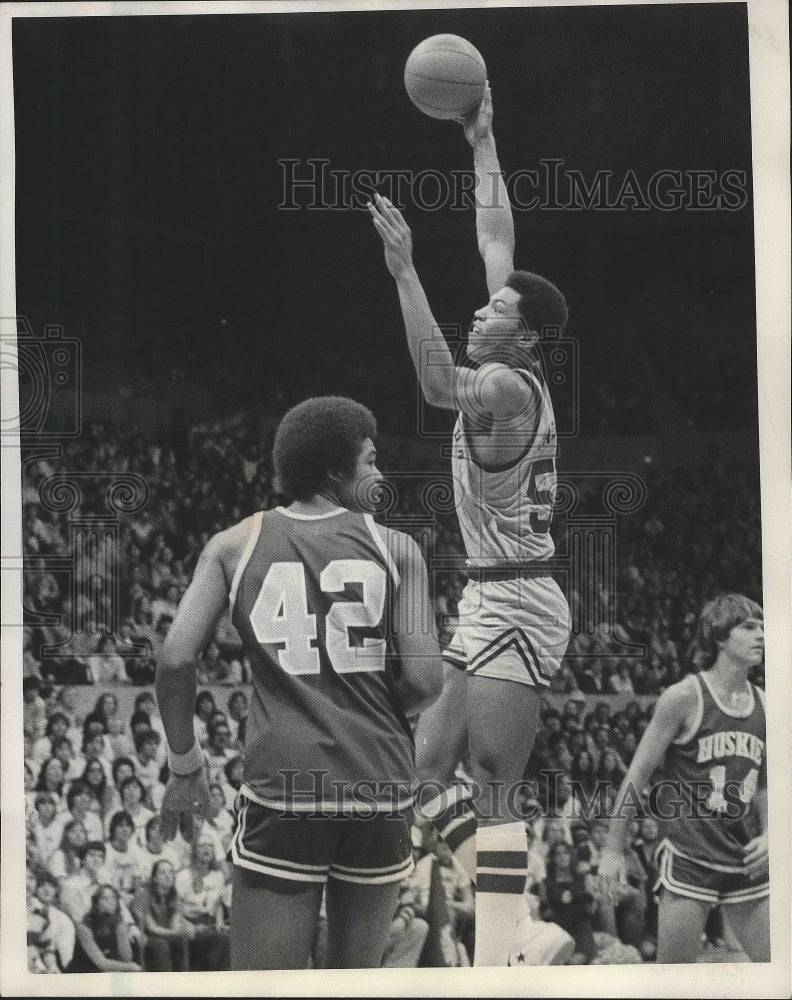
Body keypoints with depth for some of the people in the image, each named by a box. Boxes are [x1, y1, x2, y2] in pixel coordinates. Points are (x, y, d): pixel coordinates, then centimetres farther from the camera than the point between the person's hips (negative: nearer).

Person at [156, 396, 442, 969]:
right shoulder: (394, 549, 4)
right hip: (381, 783, 1)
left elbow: (176, 661, -3)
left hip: (284, 787, -1)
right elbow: (424, 681, -4)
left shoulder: (237, 545, 6)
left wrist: (184, 767, 10)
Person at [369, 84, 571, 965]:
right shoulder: (511, 379, 10)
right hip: (492, 603, 10)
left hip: (516, 606, -10)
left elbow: (441, 385, -39)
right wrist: (481, 145, 24)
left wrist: (405, 273, -40)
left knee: (493, 793, -13)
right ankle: (502, 930, 16)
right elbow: (497, 243, 19)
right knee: (428, 769, 12)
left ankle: (495, 968, -15)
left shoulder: (509, 387, -15)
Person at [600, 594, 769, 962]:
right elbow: (638, 774, -4)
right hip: (688, 862, -5)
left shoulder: (763, 705, 8)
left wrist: (767, 836, 3)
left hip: (747, 864, 5)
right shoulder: (684, 697, -8)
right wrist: (613, 850, -3)